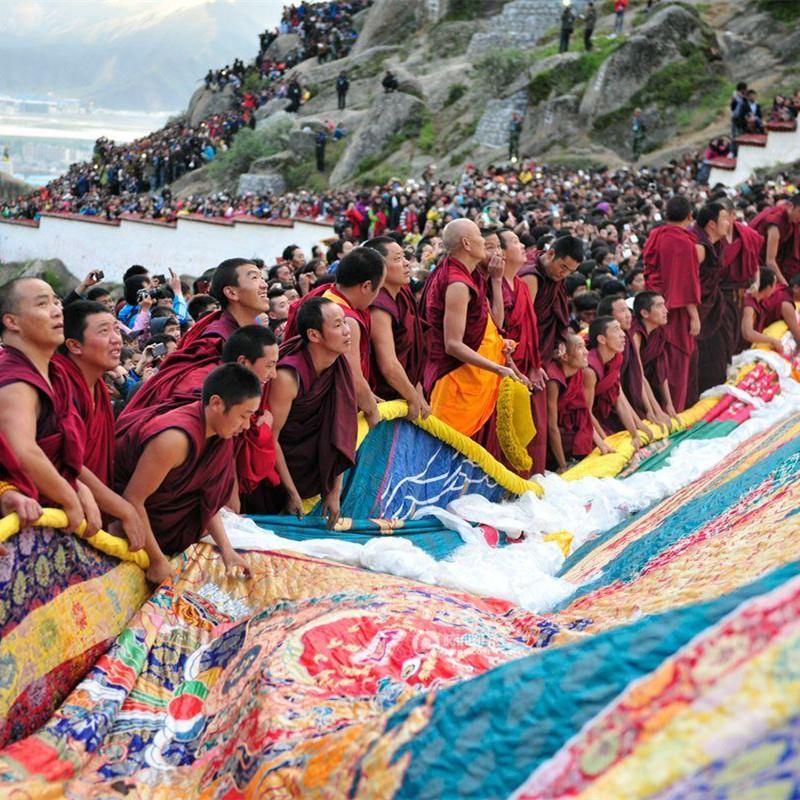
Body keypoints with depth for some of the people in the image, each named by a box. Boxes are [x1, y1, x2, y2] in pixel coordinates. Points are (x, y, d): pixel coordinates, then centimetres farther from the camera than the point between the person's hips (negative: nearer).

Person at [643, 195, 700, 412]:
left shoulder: (655, 237, 4)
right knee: (677, 361, 1)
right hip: (677, 309, -7)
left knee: (662, 359, 15)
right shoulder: (684, 243, -17)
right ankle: (673, 410, 7)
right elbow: (687, 282, -18)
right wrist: (694, 316, -14)